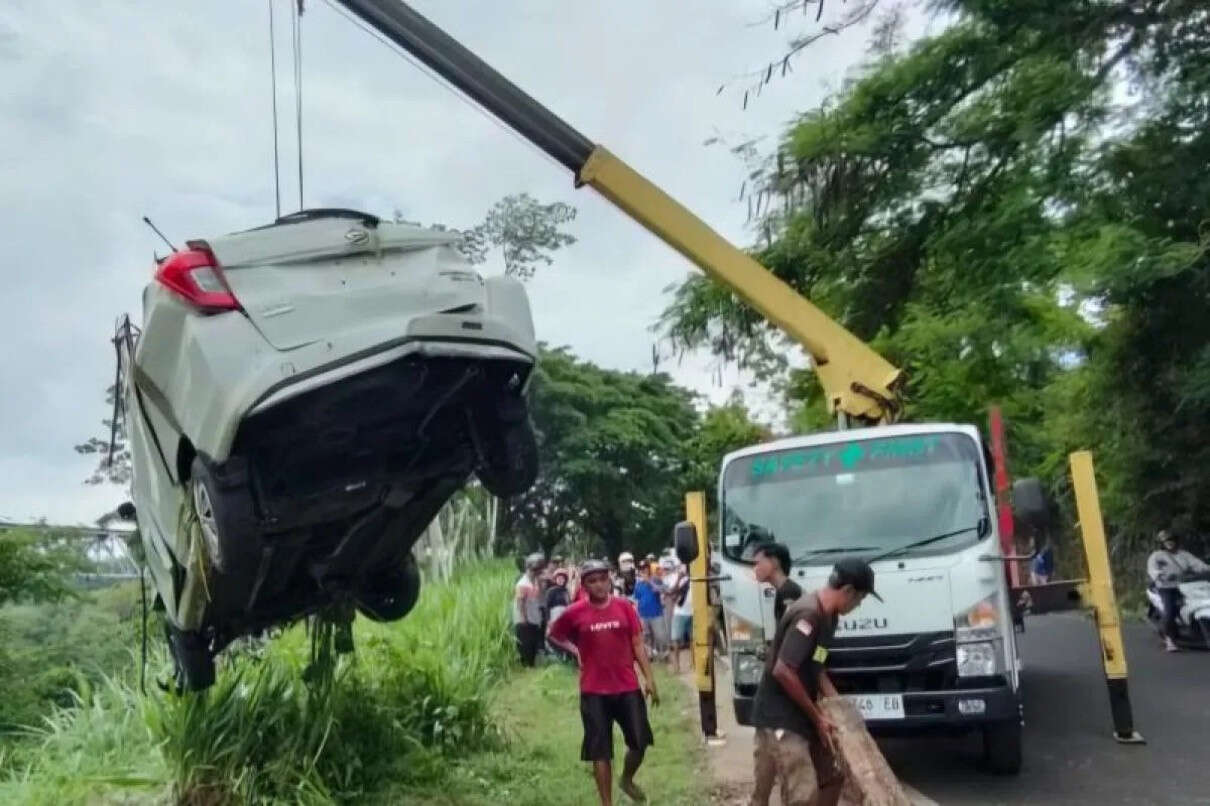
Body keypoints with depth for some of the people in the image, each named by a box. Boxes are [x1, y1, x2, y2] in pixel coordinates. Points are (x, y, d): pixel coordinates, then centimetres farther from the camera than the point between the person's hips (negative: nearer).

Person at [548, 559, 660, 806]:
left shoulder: (625, 607, -2)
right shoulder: (575, 613, -6)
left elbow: (637, 645, 2)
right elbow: (553, 636, 10)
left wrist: (649, 678, -2)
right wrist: (575, 651, -3)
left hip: (628, 687, 2)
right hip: (594, 691, -1)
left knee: (640, 740, 6)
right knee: (600, 750, 3)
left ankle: (627, 780, 36)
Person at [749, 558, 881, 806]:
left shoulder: (828, 615, 7)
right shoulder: (808, 615, -24)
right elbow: (782, 671, -26)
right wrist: (817, 716, -17)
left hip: (801, 715, 10)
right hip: (779, 718, -10)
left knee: (832, 775, 18)